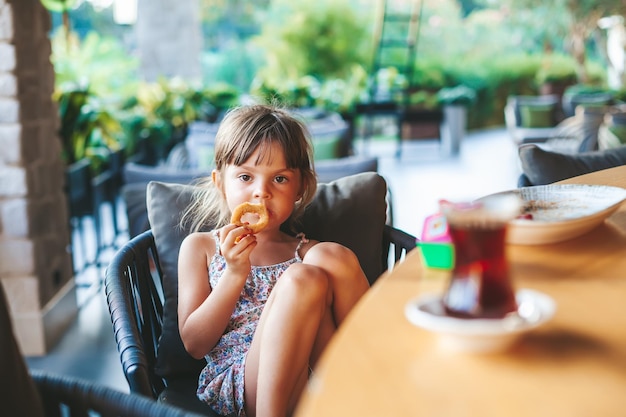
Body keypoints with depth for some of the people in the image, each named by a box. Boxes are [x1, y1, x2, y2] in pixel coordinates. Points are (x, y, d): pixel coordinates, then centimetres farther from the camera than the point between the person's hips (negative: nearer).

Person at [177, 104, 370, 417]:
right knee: (302, 280, -26)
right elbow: (194, 344, 4)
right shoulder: (200, 247, 13)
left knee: (329, 257, -16)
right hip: (233, 387, -2)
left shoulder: (306, 252, 19)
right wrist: (235, 273, -8)